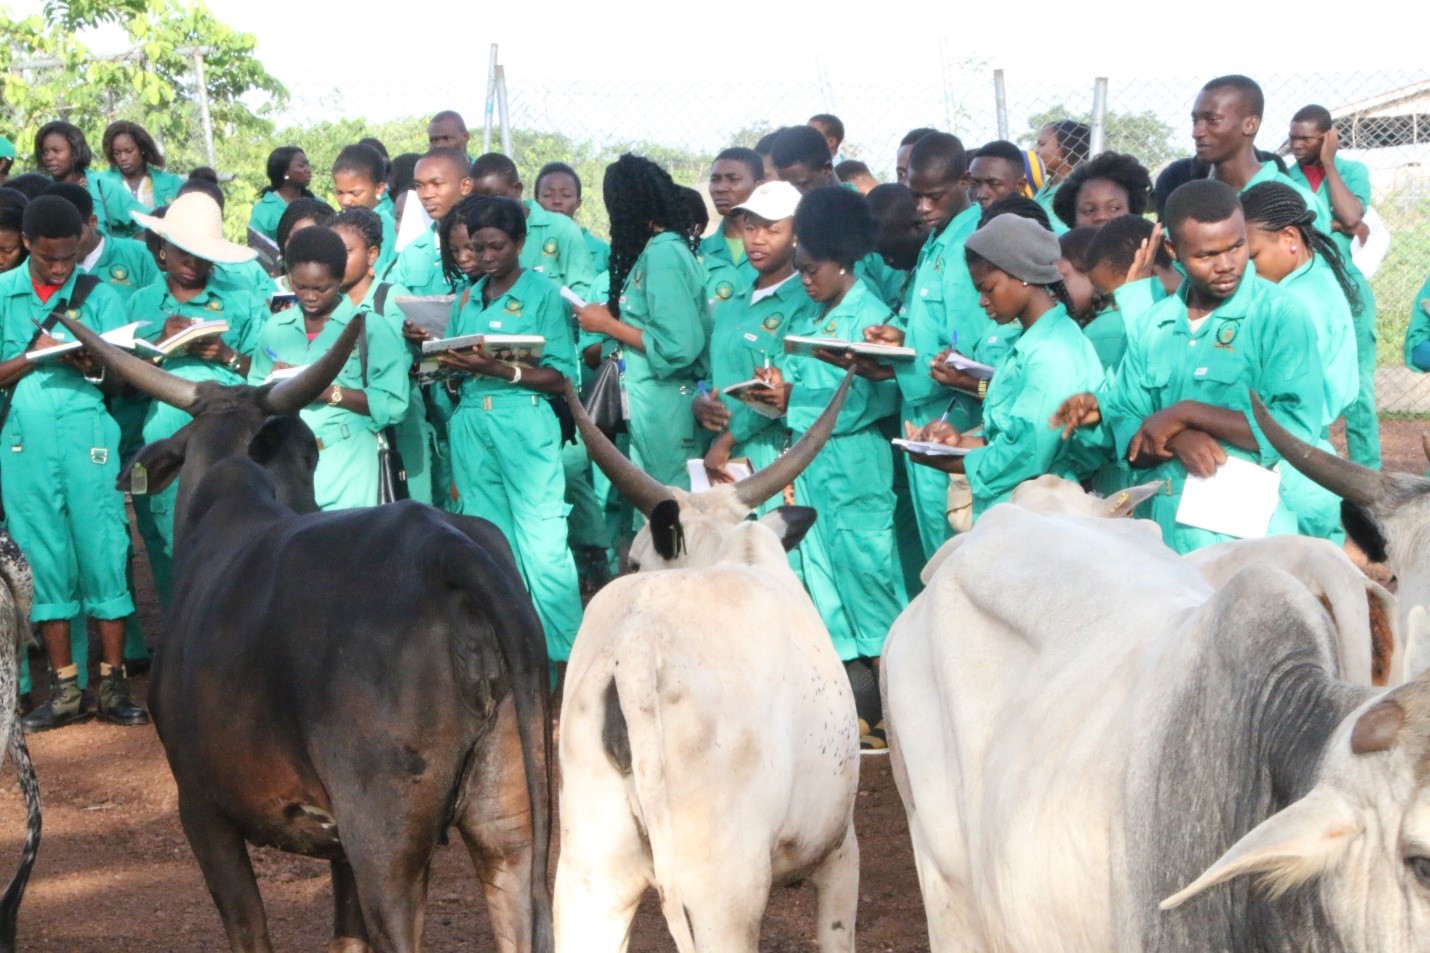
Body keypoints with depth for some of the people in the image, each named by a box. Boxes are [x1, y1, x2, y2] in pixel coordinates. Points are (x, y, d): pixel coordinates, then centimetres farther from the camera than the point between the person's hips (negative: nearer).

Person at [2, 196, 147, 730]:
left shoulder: (98, 296, 5)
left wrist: (91, 362, -20)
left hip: (87, 433, -1)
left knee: (103, 554, -3)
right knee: (43, 561, 3)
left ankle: (113, 685, 2)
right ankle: (65, 690, 9)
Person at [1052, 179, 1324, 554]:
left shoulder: (1281, 315, -5)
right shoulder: (1154, 324, 11)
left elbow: (1297, 430, -14)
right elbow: (1126, 437, 9)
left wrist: (1185, 414, -13)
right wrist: (1176, 439, -12)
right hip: (1163, 531, 4)